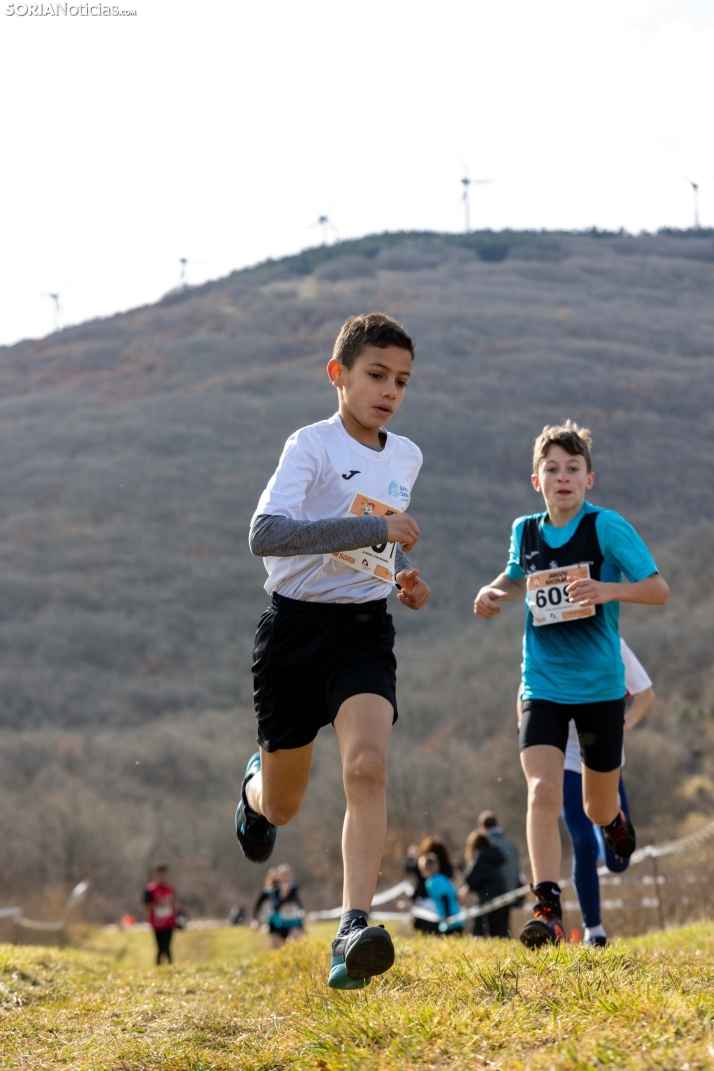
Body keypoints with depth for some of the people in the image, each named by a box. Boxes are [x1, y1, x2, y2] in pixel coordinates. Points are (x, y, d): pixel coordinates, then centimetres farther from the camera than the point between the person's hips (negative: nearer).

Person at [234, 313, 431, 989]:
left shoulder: (406, 458, 9)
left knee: (366, 766, -24)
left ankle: (353, 931, -30)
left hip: (364, 629, 3)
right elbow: (265, 534, -29)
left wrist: (403, 576, 9)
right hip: (296, 628, -3)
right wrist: (375, 528, -32)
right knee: (280, 808, 10)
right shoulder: (311, 446, -12)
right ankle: (255, 783, 49)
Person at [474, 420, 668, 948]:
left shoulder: (607, 527, -10)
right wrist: (495, 591, 4)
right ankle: (548, 910, -20)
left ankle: (617, 818, 51)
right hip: (543, 686, 2)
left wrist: (609, 590, -29)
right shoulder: (525, 531, 3)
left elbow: (659, 589, -11)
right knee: (543, 792, -19)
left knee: (598, 809, 13)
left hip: (600, 686, -2)